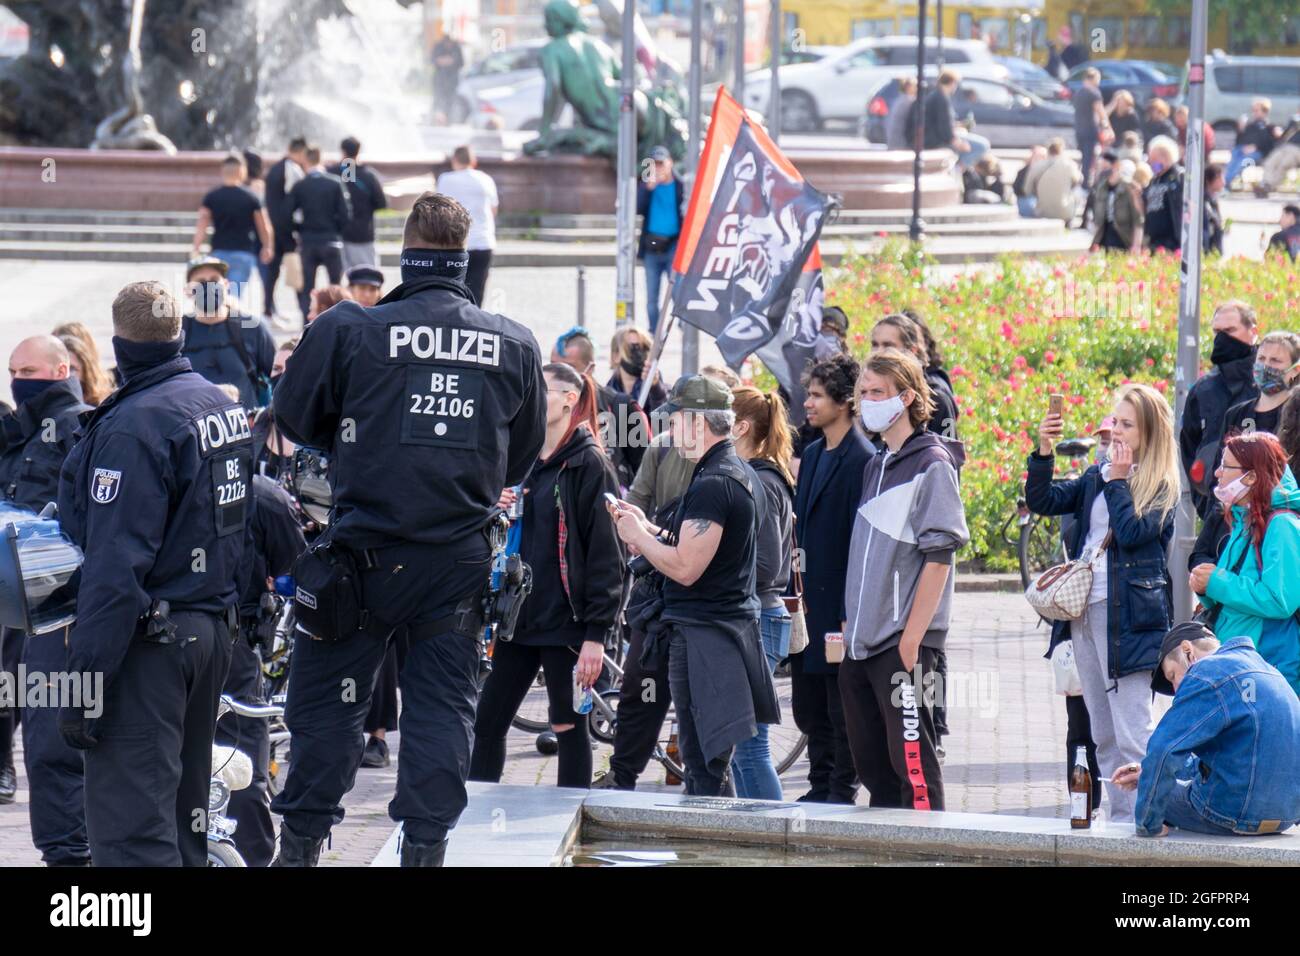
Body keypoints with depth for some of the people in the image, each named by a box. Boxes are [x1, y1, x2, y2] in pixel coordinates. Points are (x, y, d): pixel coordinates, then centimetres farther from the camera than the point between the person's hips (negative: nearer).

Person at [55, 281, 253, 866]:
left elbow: (115, 565, -22)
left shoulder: (134, 424, -18)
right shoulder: (224, 405, 10)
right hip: (214, 629, 9)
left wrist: (83, 683, -21)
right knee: (182, 813, 18)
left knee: (128, 825, -10)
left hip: (150, 639, -9)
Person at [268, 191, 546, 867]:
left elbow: (294, 418, 4)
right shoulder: (515, 345, 1)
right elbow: (522, 455, 14)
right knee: (443, 702, 8)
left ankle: (301, 842, 11)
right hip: (460, 558, 2)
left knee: (326, 695, 8)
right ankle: (424, 845, 5)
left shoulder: (348, 329, -10)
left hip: (366, 554, -2)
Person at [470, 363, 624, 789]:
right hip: (519, 617, 7)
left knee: (568, 727, 1)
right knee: (487, 723, 5)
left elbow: (605, 556, -12)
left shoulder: (588, 465, -7)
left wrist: (597, 634, -16)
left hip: (565, 621, -7)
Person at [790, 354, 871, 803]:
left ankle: (842, 794, 7)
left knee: (842, 711, 0)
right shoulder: (812, 454, 14)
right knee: (808, 709, 13)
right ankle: (820, 788, 22)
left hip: (841, 604, -9)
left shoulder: (863, 460, -13)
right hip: (809, 603, 9)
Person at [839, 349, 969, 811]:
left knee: (913, 764, -9)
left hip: (906, 646, -8)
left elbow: (939, 556, -13)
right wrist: (851, 624, 13)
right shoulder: (876, 466, 17)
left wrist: (912, 638, -18)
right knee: (872, 764, 11)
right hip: (861, 645, 8)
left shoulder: (931, 464, -7)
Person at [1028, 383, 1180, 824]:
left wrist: (1118, 481, -10)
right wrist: (1044, 452, -4)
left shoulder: (1162, 486, -3)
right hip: (1083, 611, 7)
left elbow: (1133, 532, -18)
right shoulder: (1097, 476, 15)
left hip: (1127, 616, -7)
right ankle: (1117, 817, 16)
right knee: (1103, 734, 11)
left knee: (1131, 736, -9)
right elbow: (1042, 501, 9)